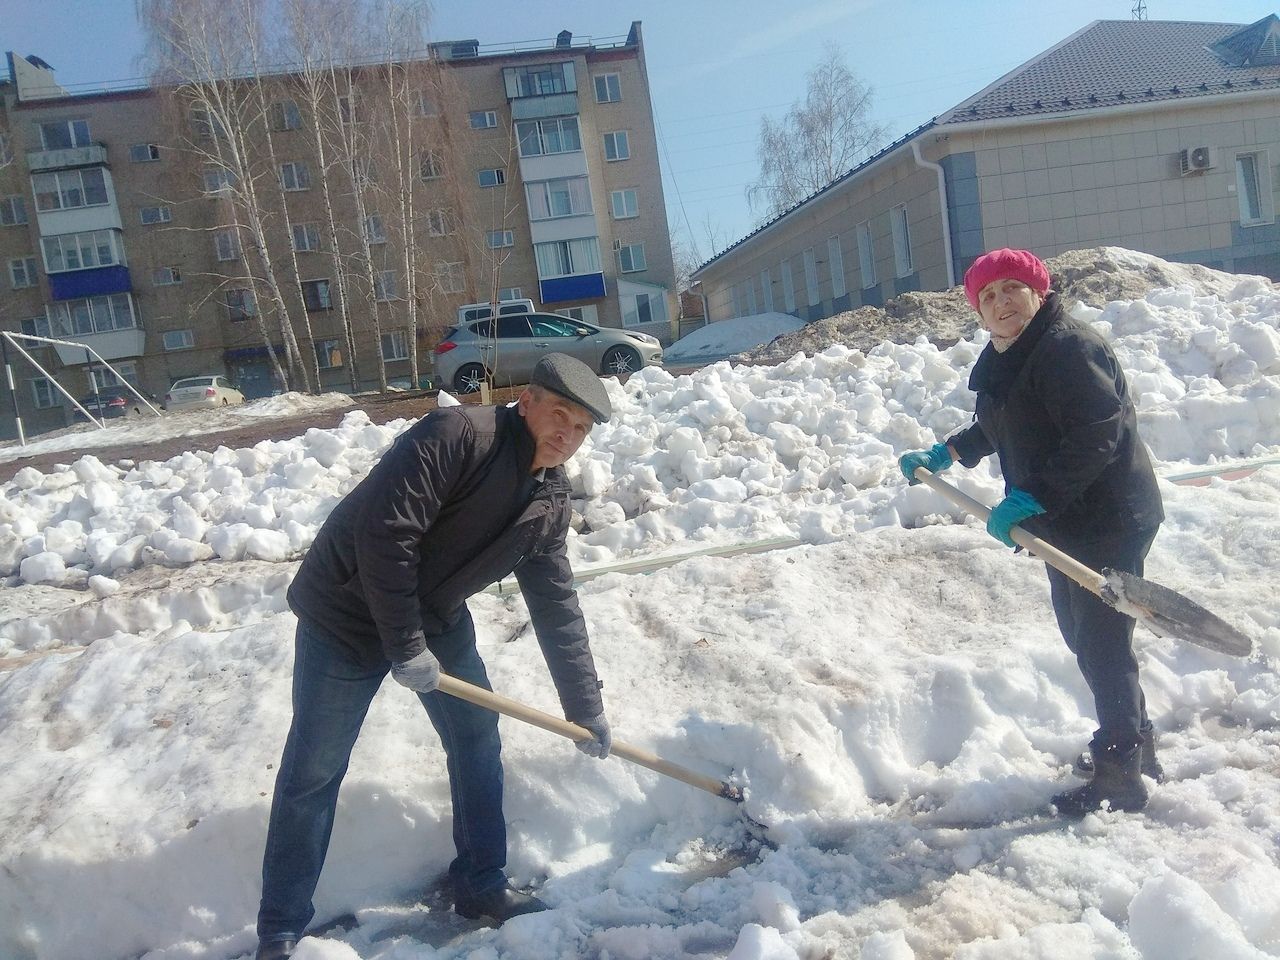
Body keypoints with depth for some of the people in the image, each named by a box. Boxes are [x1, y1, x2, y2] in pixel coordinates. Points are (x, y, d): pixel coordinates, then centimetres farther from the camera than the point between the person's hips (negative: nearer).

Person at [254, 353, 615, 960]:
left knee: (478, 741, 9)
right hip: (348, 614, -7)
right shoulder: (456, 436, -27)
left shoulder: (550, 502, -4)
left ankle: (481, 885, 28)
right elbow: (384, 533, -33)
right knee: (312, 772, 1)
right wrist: (404, 648, -27)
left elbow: (557, 611, 3)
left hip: (438, 618, 7)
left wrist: (586, 707, 4)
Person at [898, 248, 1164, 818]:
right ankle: (1135, 746, 37)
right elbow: (996, 429, 27)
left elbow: (1097, 436, -29)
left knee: (1102, 643, -4)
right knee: (1081, 634, 19)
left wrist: (1030, 499, -31)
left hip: (1110, 519, -10)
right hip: (1064, 522, 10)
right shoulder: (1003, 360, 10)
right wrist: (942, 455, 22)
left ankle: (1120, 776, 11)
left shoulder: (1068, 348, -20)